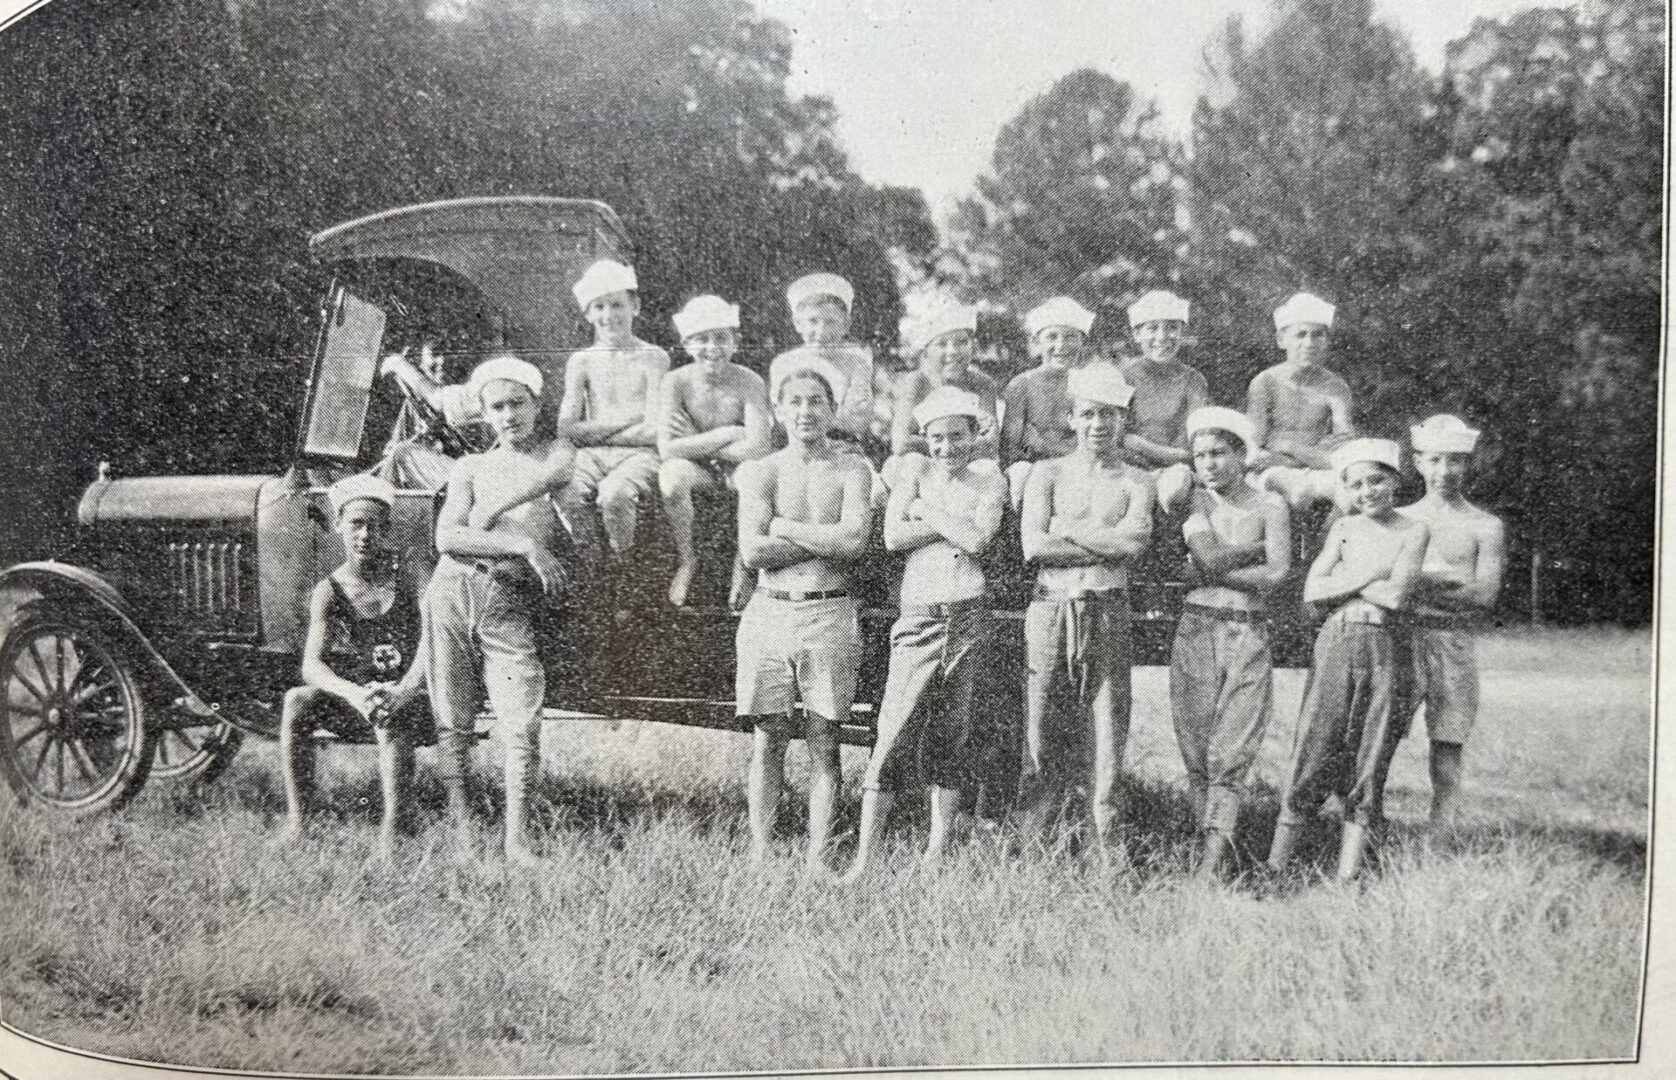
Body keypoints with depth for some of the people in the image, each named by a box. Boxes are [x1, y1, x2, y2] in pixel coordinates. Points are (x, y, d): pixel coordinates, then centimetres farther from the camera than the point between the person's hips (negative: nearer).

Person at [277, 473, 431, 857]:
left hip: (411, 697, -3)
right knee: (295, 702, -23)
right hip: (352, 699, 3)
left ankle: (391, 829, -31)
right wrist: (355, 694, -34)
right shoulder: (329, 591, -2)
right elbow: (312, 665, -13)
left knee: (390, 718, -37)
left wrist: (401, 692, -37)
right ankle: (297, 821, -20)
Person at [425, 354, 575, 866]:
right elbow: (446, 539, 0)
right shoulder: (470, 466, 15)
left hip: (511, 603, -2)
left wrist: (481, 521, -6)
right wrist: (524, 545, -10)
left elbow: (547, 476, -12)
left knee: (523, 725, -12)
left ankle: (517, 840, -7)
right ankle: (461, 831, 7)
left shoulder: (560, 453, 13)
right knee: (452, 722, 1)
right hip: (453, 590, 2)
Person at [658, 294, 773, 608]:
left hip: (738, 469, 0)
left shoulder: (748, 382, -11)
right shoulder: (676, 383, -10)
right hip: (698, 472, 0)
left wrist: (695, 444, -16)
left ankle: (743, 563, -6)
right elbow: (668, 449, -21)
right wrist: (727, 434, -19)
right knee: (672, 473, -34)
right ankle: (687, 558, -8)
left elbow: (758, 449, -22)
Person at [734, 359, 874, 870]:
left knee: (824, 744, 2)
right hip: (769, 611, 0)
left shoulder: (852, 470, 6)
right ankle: (759, 856, 8)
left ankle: (817, 859, 7)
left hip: (829, 613, 0)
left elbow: (854, 540, -11)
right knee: (767, 741, 2)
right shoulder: (760, 471, 6)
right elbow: (752, 552, -6)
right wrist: (825, 541, -7)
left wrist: (783, 527, -6)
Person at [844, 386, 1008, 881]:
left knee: (952, 737, 6)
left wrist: (927, 511, -1)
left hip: (969, 618, 1)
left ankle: (937, 850, 15)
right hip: (918, 619, -1)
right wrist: (956, 525, -5)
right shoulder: (914, 478, 10)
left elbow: (977, 540, -7)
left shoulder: (990, 481, 10)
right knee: (895, 733, -7)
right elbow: (893, 537, -5)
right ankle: (864, 855, -5)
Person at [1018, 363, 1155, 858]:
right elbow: (1033, 547, -4)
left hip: (1109, 614, 1)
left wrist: (1066, 531, -5)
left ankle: (1109, 848, 8)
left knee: (1107, 731, 1)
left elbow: (1135, 540, -8)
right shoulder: (1048, 473, 10)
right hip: (1051, 610, 0)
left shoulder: (1135, 481, 12)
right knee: (1040, 736, -2)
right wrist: (1106, 546, -5)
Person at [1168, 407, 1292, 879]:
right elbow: (1210, 555, -8)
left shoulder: (1269, 505, 5)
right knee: (1196, 753, 0)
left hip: (1248, 634, -1)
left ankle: (1213, 863, -13)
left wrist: (1214, 574, -5)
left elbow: (1276, 573, -7)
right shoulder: (1195, 500, 8)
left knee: (1231, 754, -8)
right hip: (1196, 629, 1)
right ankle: (1207, 849, 6)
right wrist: (1260, 546, -2)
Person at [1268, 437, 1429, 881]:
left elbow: (1396, 596, -9)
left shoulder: (1413, 530, 4)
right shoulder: (1344, 528, 11)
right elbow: (1312, 591, 0)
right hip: (1337, 644, 1)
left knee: (1370, 765, 2)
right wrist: (1367, 576, -7)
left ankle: (1346, 877, 8)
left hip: (1386, 650, -1)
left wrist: (1344, 578, -2)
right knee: (1314, 756, -2)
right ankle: (1273, 870, 2)